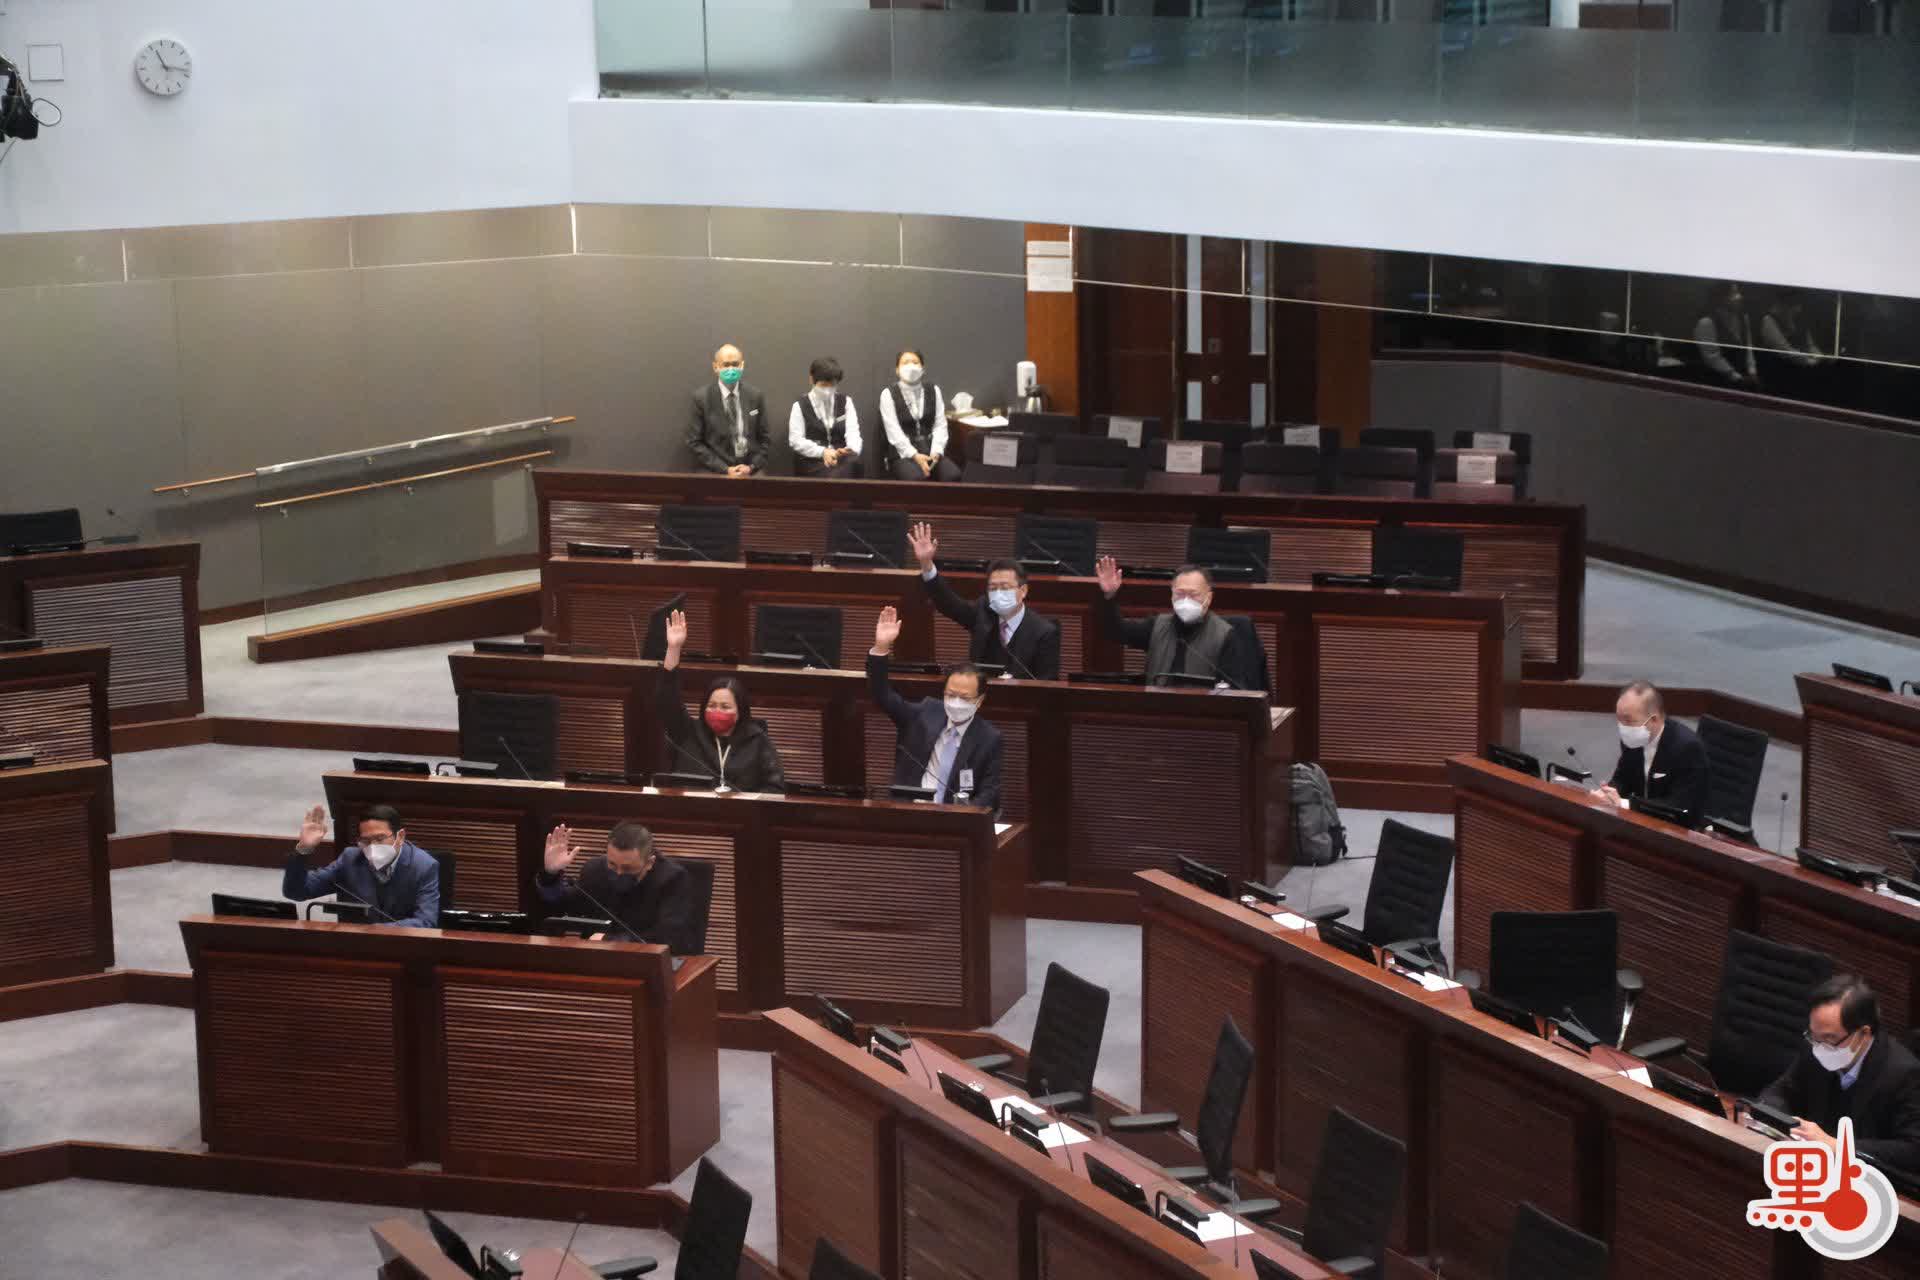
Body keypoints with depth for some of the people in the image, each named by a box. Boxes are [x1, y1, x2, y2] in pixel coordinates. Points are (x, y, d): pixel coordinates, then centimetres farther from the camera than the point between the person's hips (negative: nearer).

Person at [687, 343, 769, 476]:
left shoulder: (755, 396, 7)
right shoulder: (701, 397, -1)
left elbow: (763, 439, 12)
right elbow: (694, 442, -2)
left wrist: (752, 467, -4)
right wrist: (725, 470, -9)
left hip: (751, 472, 2)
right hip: (714, 473, -2)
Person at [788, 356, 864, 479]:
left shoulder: (846, 402, 16)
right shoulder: (800, 405, 9)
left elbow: (852, 431, 1)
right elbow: (795, 440, -2)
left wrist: (851, 449, -23)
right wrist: (822, 452, -17)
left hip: (842, 460, 3)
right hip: (811, 463, -3)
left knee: (855, 462, -34)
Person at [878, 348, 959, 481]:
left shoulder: (934, 391, 13)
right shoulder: (888, 394, 2)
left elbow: (940, 425, 6)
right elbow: (894, 431, -7)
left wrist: (936, 453, -12)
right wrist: (915, 455, -19)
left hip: (932, 451, 3)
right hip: (904, 453, -3)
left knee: (953, 475, -27)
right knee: (916, 478, -35)